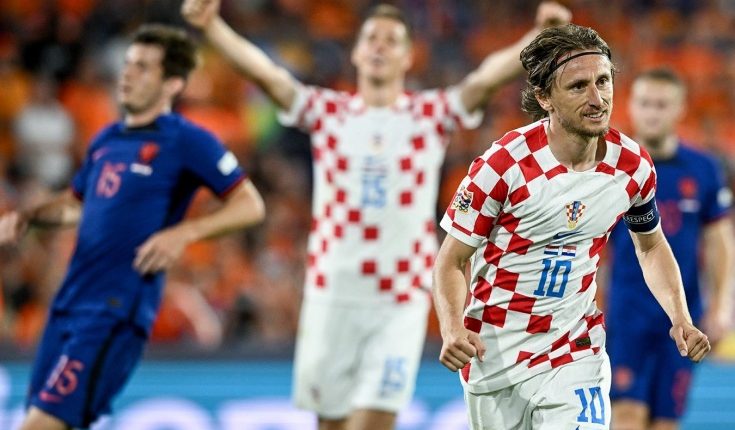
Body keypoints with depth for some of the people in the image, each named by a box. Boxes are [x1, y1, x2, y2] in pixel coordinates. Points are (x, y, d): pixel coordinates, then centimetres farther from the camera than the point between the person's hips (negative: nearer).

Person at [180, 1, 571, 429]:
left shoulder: (433, 114, 3)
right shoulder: (326, 111, 5)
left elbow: (486, 77, -11)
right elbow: (264, 71, -6)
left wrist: (538, 37, -28)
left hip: (402, 301, -1)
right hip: (331, 296, 1)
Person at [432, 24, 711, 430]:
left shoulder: (633, 165, -5)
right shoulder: (503, 165, -18)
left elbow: (651, 245, 14)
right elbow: (451, 261, -10)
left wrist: (680, 318, -1)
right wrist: (452, 330, -29)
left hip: (574, 350, 2)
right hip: (493, 354, -2)